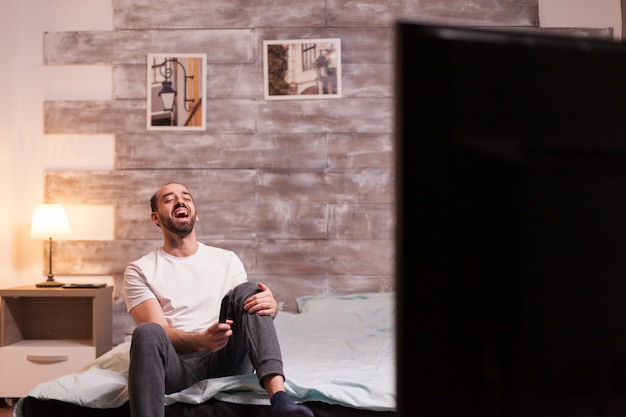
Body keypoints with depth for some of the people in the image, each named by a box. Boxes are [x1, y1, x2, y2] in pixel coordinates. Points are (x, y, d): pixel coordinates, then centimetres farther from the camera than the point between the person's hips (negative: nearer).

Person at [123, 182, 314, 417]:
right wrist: (201, 341, -28)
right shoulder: (139, 271, 6)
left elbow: (246, 308, 7)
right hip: (178, 365, -2)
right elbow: (156, 333, -7)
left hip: (226, 361, 3)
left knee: (247, 291, -20)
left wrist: (270, 307, -19)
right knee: (146, 333, -34)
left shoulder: (227, 260, 16)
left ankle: (279, 398, -38)